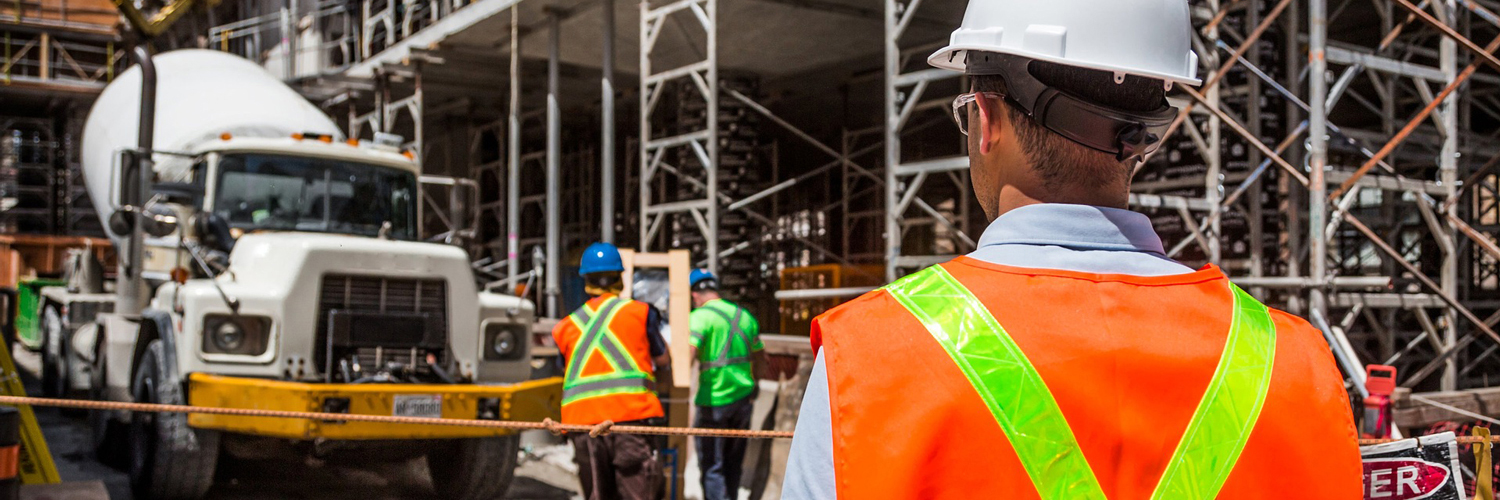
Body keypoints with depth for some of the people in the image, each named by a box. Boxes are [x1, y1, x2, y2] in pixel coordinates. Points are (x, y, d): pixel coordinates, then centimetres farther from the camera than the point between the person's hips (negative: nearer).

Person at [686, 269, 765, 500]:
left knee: (711, 467, 0)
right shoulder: (744, 315, 11)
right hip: (743, 398, 6)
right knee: (733, 464, 18)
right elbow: (760, 358, 21)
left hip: (714, 400, -6)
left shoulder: (699, 317, -10)